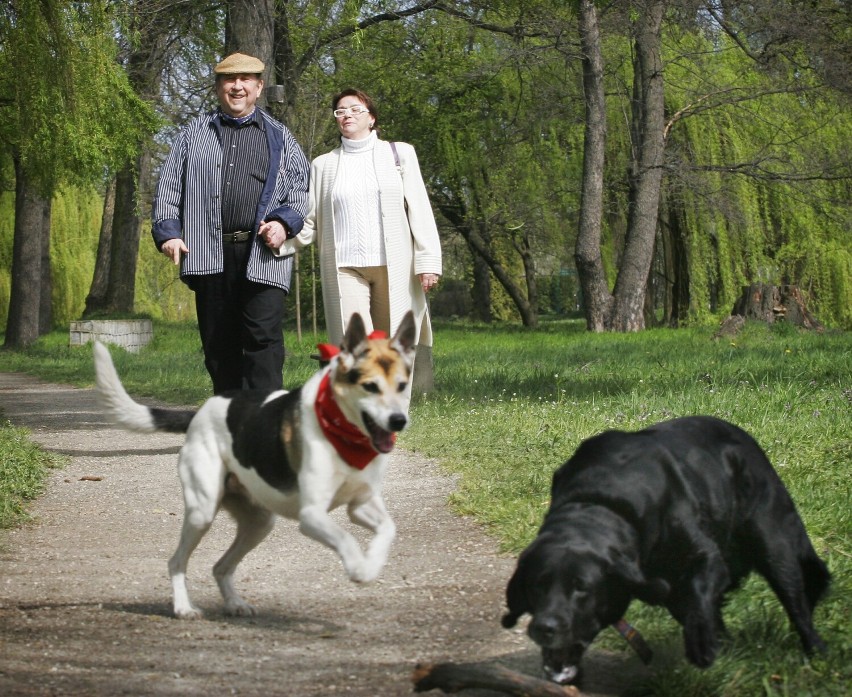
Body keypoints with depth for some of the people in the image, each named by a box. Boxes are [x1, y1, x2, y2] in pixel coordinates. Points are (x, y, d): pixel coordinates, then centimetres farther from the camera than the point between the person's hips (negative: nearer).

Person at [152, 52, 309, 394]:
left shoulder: (280, 137, 16)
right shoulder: (194, 133, 18)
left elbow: (302, 188, 13)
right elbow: (169, 185, 13)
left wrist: (285, 223, -5)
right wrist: (167, 231, -1)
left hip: (263, 256, -2)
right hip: (209, 255, 2)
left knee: (263, 340, -13)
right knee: (218, 346, 4)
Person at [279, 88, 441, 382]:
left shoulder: (399, 154, 12)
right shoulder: (323, 165, 15)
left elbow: (419, 211, 6)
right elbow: (309, 221, 11)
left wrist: (428, 261, -3)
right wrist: (280, 239, -9)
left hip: (394, 266, 0)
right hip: (344, 267, 0)